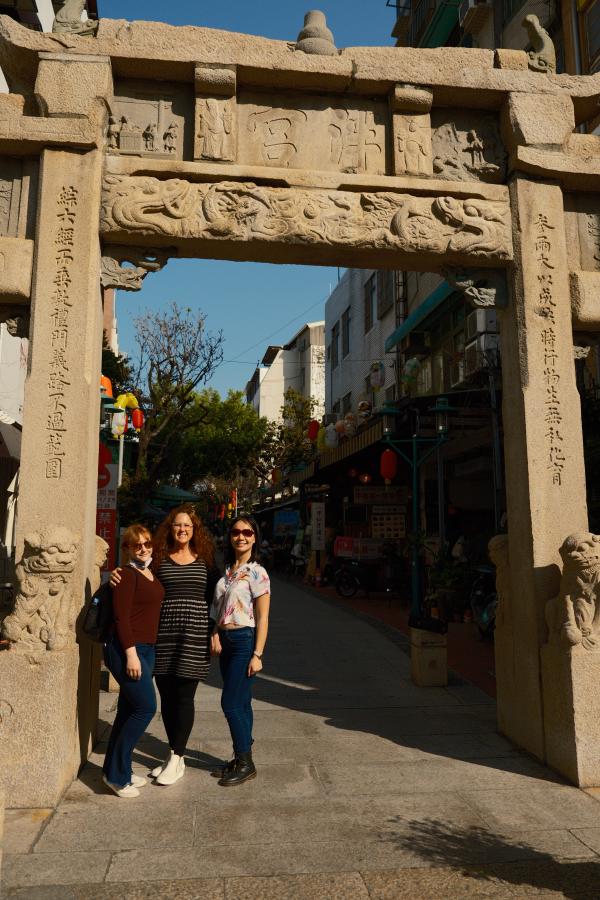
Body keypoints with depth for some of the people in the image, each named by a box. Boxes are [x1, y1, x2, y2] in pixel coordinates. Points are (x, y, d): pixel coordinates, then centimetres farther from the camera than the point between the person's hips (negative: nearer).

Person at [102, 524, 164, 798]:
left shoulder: (152, 574, 12)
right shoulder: (127, 574, -12)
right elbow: (121, 616, -17)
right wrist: (131, 653, -21)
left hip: (147, 649, 8)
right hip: (127, 649, -8)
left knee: (128, 710, 13)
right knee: (146, 707, -8)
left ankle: (115, 770, 24)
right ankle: (116, 774, 5)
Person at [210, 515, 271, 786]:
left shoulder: (256, 573, -11)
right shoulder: (228, 571, 10)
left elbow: (262, 618, -12)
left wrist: (257, 654, -15)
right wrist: (216, 634, 0)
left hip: (244, 641, -7)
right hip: (226, 641, 7)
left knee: (231, 703, -4)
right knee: (240, 703, 14)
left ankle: (246, 763, 10)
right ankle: (240, 759, 24)